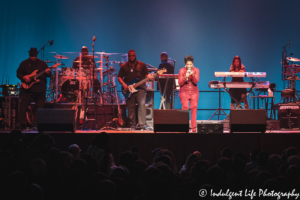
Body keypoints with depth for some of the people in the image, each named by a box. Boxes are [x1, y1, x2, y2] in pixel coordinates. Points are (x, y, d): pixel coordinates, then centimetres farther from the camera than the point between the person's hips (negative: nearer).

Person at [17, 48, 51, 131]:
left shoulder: (42, 63, 9)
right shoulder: (24, 63, 5)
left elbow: (48, 74, 9)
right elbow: (18, 73, 5)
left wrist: (48, 73, -14)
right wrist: (24, 77, -14)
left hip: (40, 90, 2)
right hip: (27, 89, -2)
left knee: (39, 108, 0)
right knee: (23, 107, -6)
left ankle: (35, 125, 6)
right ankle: (22, 125, -3)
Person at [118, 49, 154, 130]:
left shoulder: (141, 65, 9)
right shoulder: (124, 66, 10)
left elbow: (146, 74, 10)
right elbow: (119, 77, 11)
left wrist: (150, 77, -12)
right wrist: (123, 84, -6)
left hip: (140, 88, -2)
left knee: (142, 104, -18)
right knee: (130, 107, 4)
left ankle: (142, 125, -18)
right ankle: (132, 126, 13)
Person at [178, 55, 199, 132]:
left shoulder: (196, 70, 3)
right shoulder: (182, 70, -1)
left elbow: (196, 81, -7)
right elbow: (180, 83, -6)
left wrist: (193, 75, -25)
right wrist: (185, 77, -22)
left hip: (194, 92, 2)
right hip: (184, 92, -2)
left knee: (194, 108, -7)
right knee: (185, 107, -15)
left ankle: (193, 128, -2)